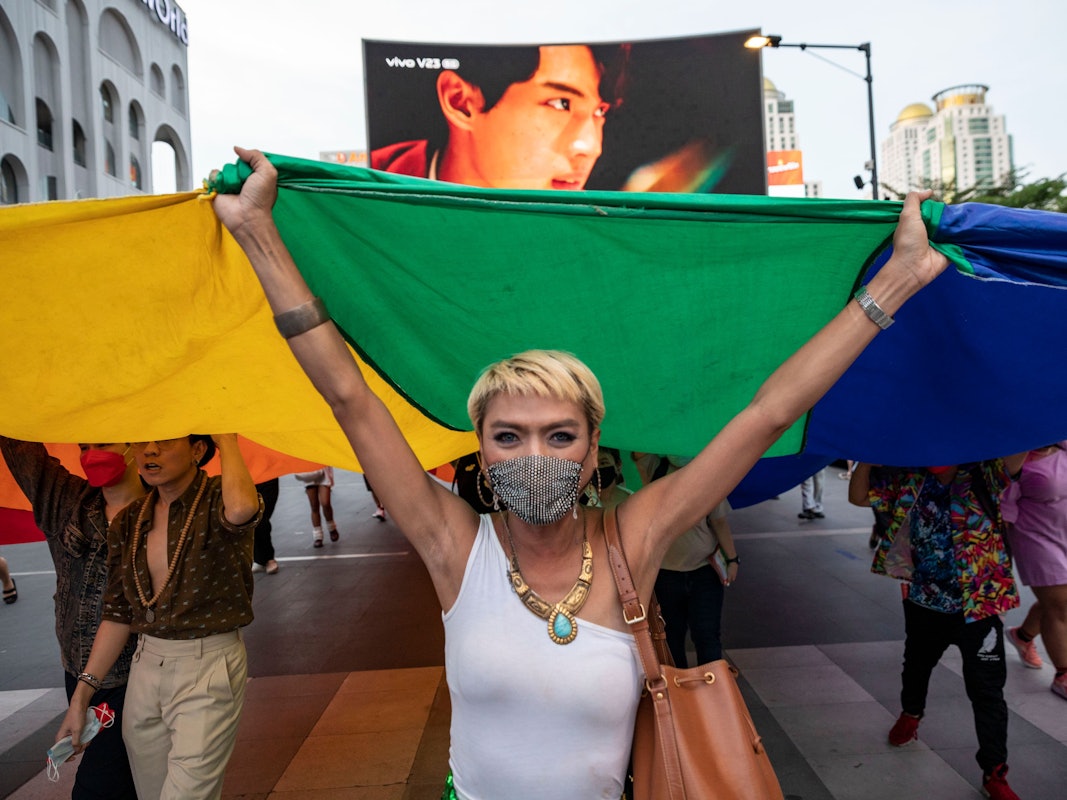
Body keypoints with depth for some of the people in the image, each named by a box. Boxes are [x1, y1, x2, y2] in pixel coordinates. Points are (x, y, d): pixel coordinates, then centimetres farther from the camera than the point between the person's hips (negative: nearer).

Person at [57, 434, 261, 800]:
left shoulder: (217, 500, -14)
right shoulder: (127, 522, 4)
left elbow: (241, 510, -42)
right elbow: (117, 613, 10)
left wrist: (227, 441, -26)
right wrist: (81, 694, 9)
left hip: (209, 668, -6)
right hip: (146, 667, 6)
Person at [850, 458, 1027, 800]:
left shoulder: (985, 474, -13)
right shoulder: (909, 480, -4)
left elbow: (1018, 455, -32)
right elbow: (859, 496, -2)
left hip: (979, 605, -4)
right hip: (924, 602, 4)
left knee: (987, 692, 4)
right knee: (916, 665, 28)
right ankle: (910, 713, 57)